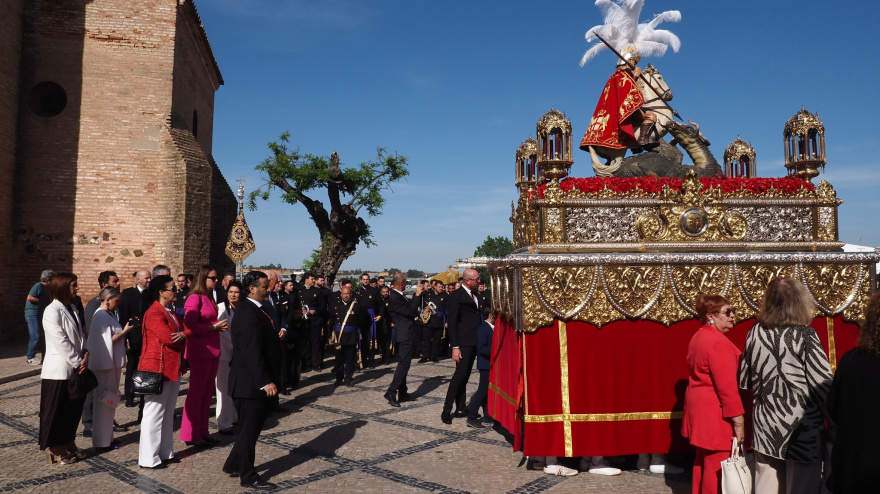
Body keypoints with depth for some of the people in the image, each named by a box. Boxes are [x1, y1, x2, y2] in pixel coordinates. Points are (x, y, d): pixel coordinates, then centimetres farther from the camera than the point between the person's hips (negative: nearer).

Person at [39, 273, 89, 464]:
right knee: (56, 411, 4)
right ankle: (54, 450, 16)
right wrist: (78, 362, -15)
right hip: (59, 370, -8)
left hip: (75, 369, 8)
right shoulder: (52, 311, -15)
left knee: (74, 409, 15)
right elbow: (60, 342, -19)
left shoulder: (72, 309, 11)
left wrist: (85, 354, -6)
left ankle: (69, 445, 28)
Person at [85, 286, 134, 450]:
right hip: (105, 364, -10)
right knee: (105, 402, -1)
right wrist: (124, 331, -14)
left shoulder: (108, 315, 13)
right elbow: (108, 341, -20)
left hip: (112, 363, 10)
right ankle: (102, 441, 8)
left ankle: (106, 437, 27)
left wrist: (124, 330, 8)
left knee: (109, 401, 17)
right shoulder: (101, 316, -17)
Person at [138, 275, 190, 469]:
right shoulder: (154, 314, -16)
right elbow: (168, 338, -24)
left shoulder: (172, 313, 15)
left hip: (173, 369, 10)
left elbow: (187, 329, 9)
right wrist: (182, 340, -6)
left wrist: (183, 335, -13)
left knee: (168, 413, 16)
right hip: (157, 368, -10)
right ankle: (149, 458, 5)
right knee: (154, 414, -3)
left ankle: (165, 453, 25)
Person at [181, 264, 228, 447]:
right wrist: (213, 327, -17)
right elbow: (190, 324, -18)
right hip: (200, 350, -8)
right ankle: (191, 435, 11)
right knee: (196, 392, 1)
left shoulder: (209, 298, 15)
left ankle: (202, 432, 23)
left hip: (212, 349, 9)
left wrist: (219, 326, 3)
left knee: (207, 392, 13)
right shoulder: (195, 298, -11)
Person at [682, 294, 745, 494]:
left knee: (704, 459, 19)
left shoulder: (699, 337, 12)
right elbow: (726, 385, -23)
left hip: (699, 406, 10)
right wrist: (738, 419, -19)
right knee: (717, 465, -3)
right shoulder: (718, 342, -20)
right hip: (715, 412, -10)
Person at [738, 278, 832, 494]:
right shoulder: (805, 336, -15)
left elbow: (745, 380, 7)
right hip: (801, 427, -4)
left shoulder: (756, 332, -2)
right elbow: (823, 385, -15)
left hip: (764, 426, 4)